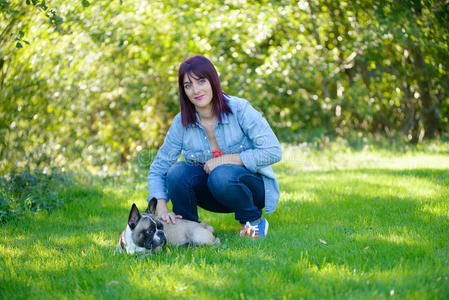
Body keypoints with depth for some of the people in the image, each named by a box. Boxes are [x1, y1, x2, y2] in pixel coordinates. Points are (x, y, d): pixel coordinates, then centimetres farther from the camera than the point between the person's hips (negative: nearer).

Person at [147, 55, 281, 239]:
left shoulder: (239, 109, -17)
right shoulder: (181, 122, -8)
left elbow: (273, 152, -20)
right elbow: (157, 170, -6)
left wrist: (226, 159, -24)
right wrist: (161, 209, -22)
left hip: (253, 186, -3)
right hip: (213, 193, 3)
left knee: (222, 175, -35)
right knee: (178, 171, -25)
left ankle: (254, 220, -8)